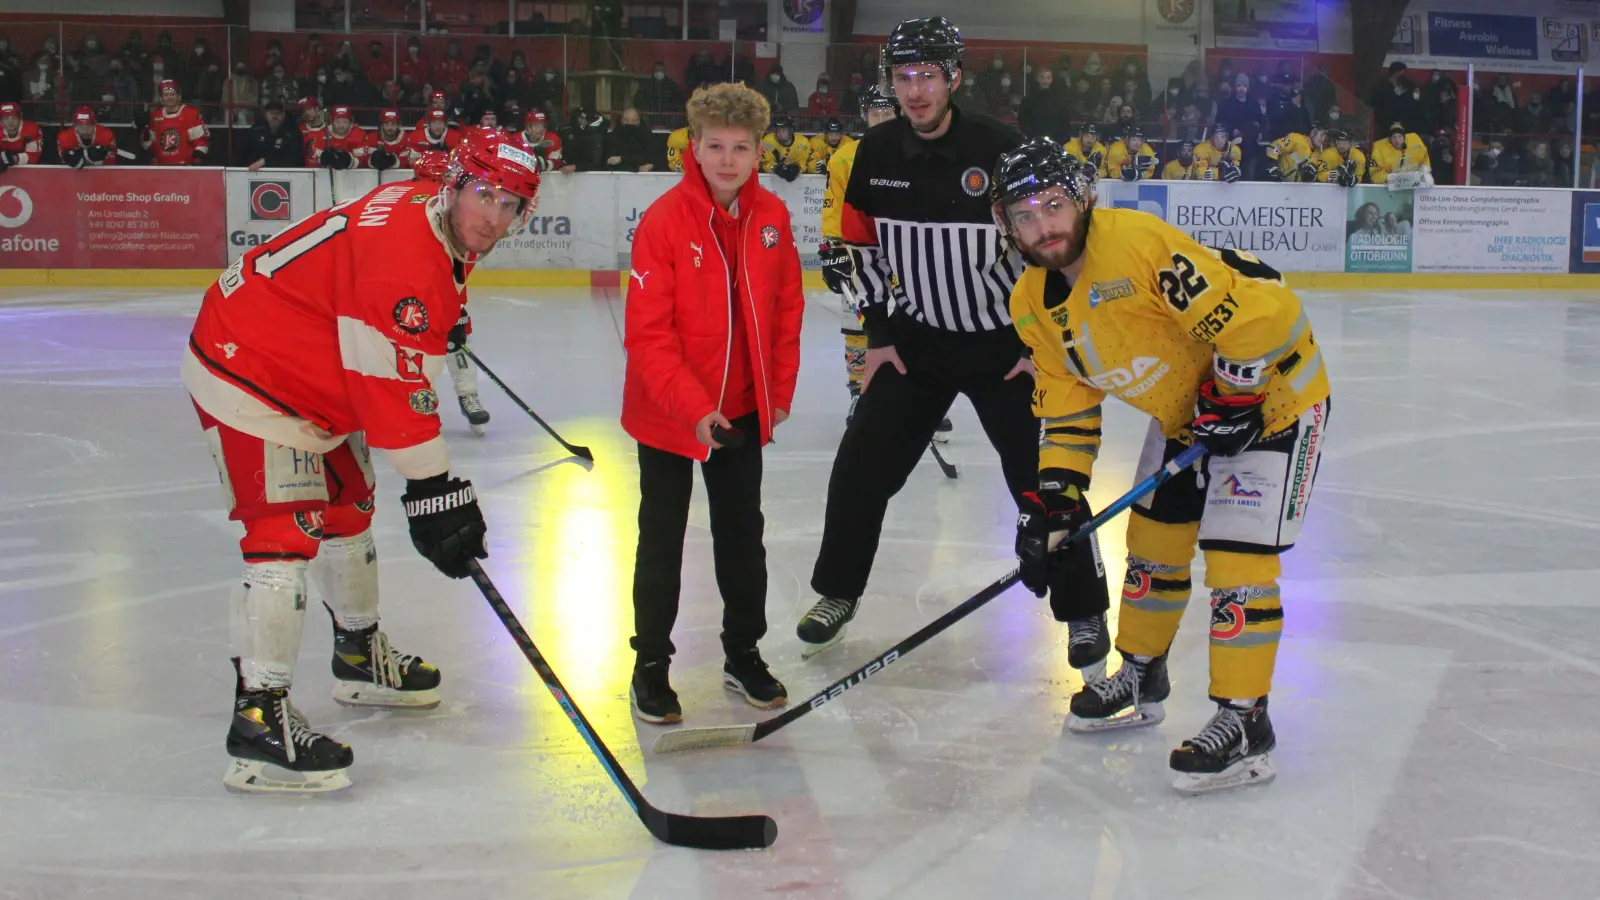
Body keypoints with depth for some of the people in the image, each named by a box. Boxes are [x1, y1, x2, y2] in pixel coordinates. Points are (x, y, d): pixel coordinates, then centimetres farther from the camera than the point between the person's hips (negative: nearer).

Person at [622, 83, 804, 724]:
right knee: (662, 539, 7)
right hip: (667, 412, -4)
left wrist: (780, 390, 6)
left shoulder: (771, 216, -4)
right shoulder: (664, 220, -19)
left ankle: (743, 654, 31)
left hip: (743, 409, 5)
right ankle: (651, 664, 21)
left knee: (743, 533, 16)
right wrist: (693, 408, -26)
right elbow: (648, 333, -20)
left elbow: (786, 309, 7)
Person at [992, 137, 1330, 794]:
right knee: (1153, 541, 15)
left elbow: (1255, 303, -31)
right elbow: (1067, 408, 4)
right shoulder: (1034, 307, -3)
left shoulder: (1140, 243, -31)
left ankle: (1244, 726, -3)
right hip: (1184, 412, 9)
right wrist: (1055, 497, -4)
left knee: (1236, 555, -13)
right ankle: (1141, 679, 36)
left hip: (1269, 394, -9)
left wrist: (1235, 395, -23)